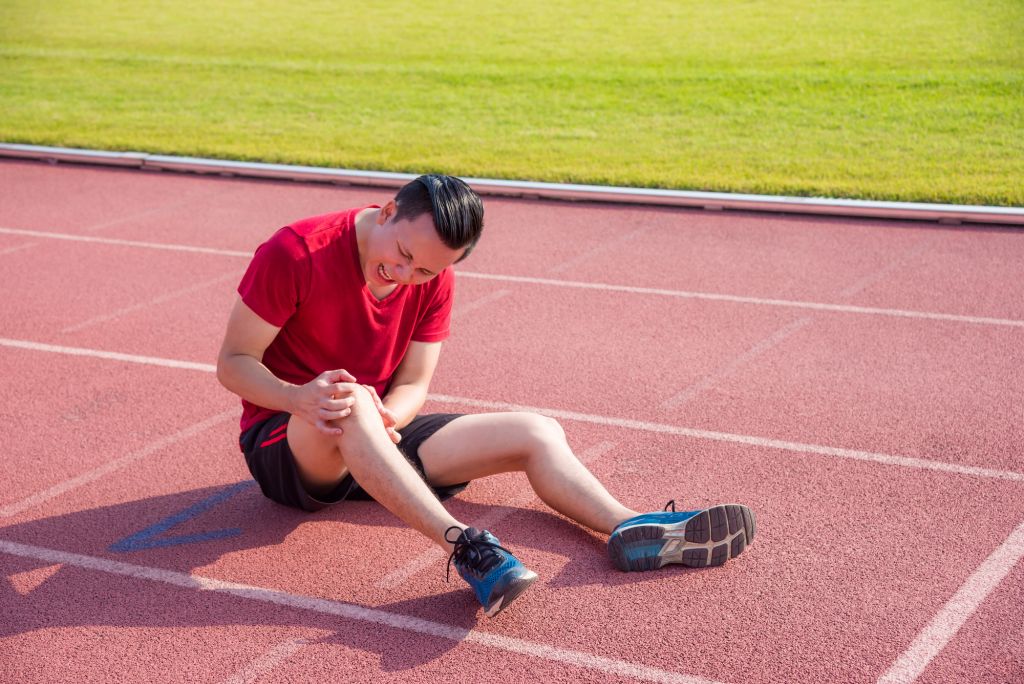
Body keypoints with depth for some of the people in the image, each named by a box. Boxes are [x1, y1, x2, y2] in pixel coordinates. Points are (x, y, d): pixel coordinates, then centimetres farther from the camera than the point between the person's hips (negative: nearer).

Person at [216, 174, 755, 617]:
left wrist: (386, 416, -25)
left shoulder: (434, 282, -2)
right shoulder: (296, 252, -18)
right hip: (286, 445, -6)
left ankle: (630, 529, -22)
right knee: (351, 403, -42)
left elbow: (412, 387, 0)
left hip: (375, 437, 6)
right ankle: (465, 548, -49)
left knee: (537, 434, -5)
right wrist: (301, 398, -35)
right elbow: (232, 362, -15)